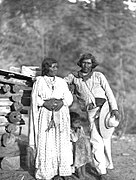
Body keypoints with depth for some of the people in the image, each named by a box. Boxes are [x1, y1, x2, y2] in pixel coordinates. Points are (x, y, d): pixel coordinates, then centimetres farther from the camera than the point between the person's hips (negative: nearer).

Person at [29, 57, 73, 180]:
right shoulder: (39, 81, 5)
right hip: (45, 115, -2)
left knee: (61, 141, -1)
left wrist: (62, 102, -13)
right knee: (45, 143, -4)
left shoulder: (62, 82, 12)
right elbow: (35, 98, 1)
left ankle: (63, 170, 8)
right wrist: (45, 103, -15)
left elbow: (69, 97, 6)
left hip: (60, 116, 3)